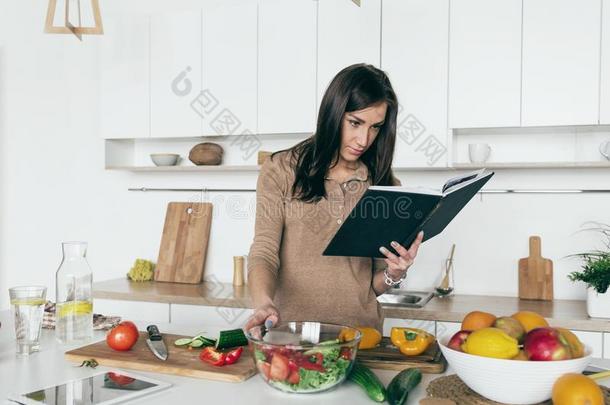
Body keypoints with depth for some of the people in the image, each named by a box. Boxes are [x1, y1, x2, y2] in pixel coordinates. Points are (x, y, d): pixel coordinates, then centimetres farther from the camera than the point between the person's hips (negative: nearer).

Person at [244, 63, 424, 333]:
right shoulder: (281, 170, 1)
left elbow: (374, 285, 13)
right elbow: (264, 253, -6)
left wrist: (394, 274, -8)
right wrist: (263, 303, -25)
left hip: (361, 333, 2)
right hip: (292, 330, -2)